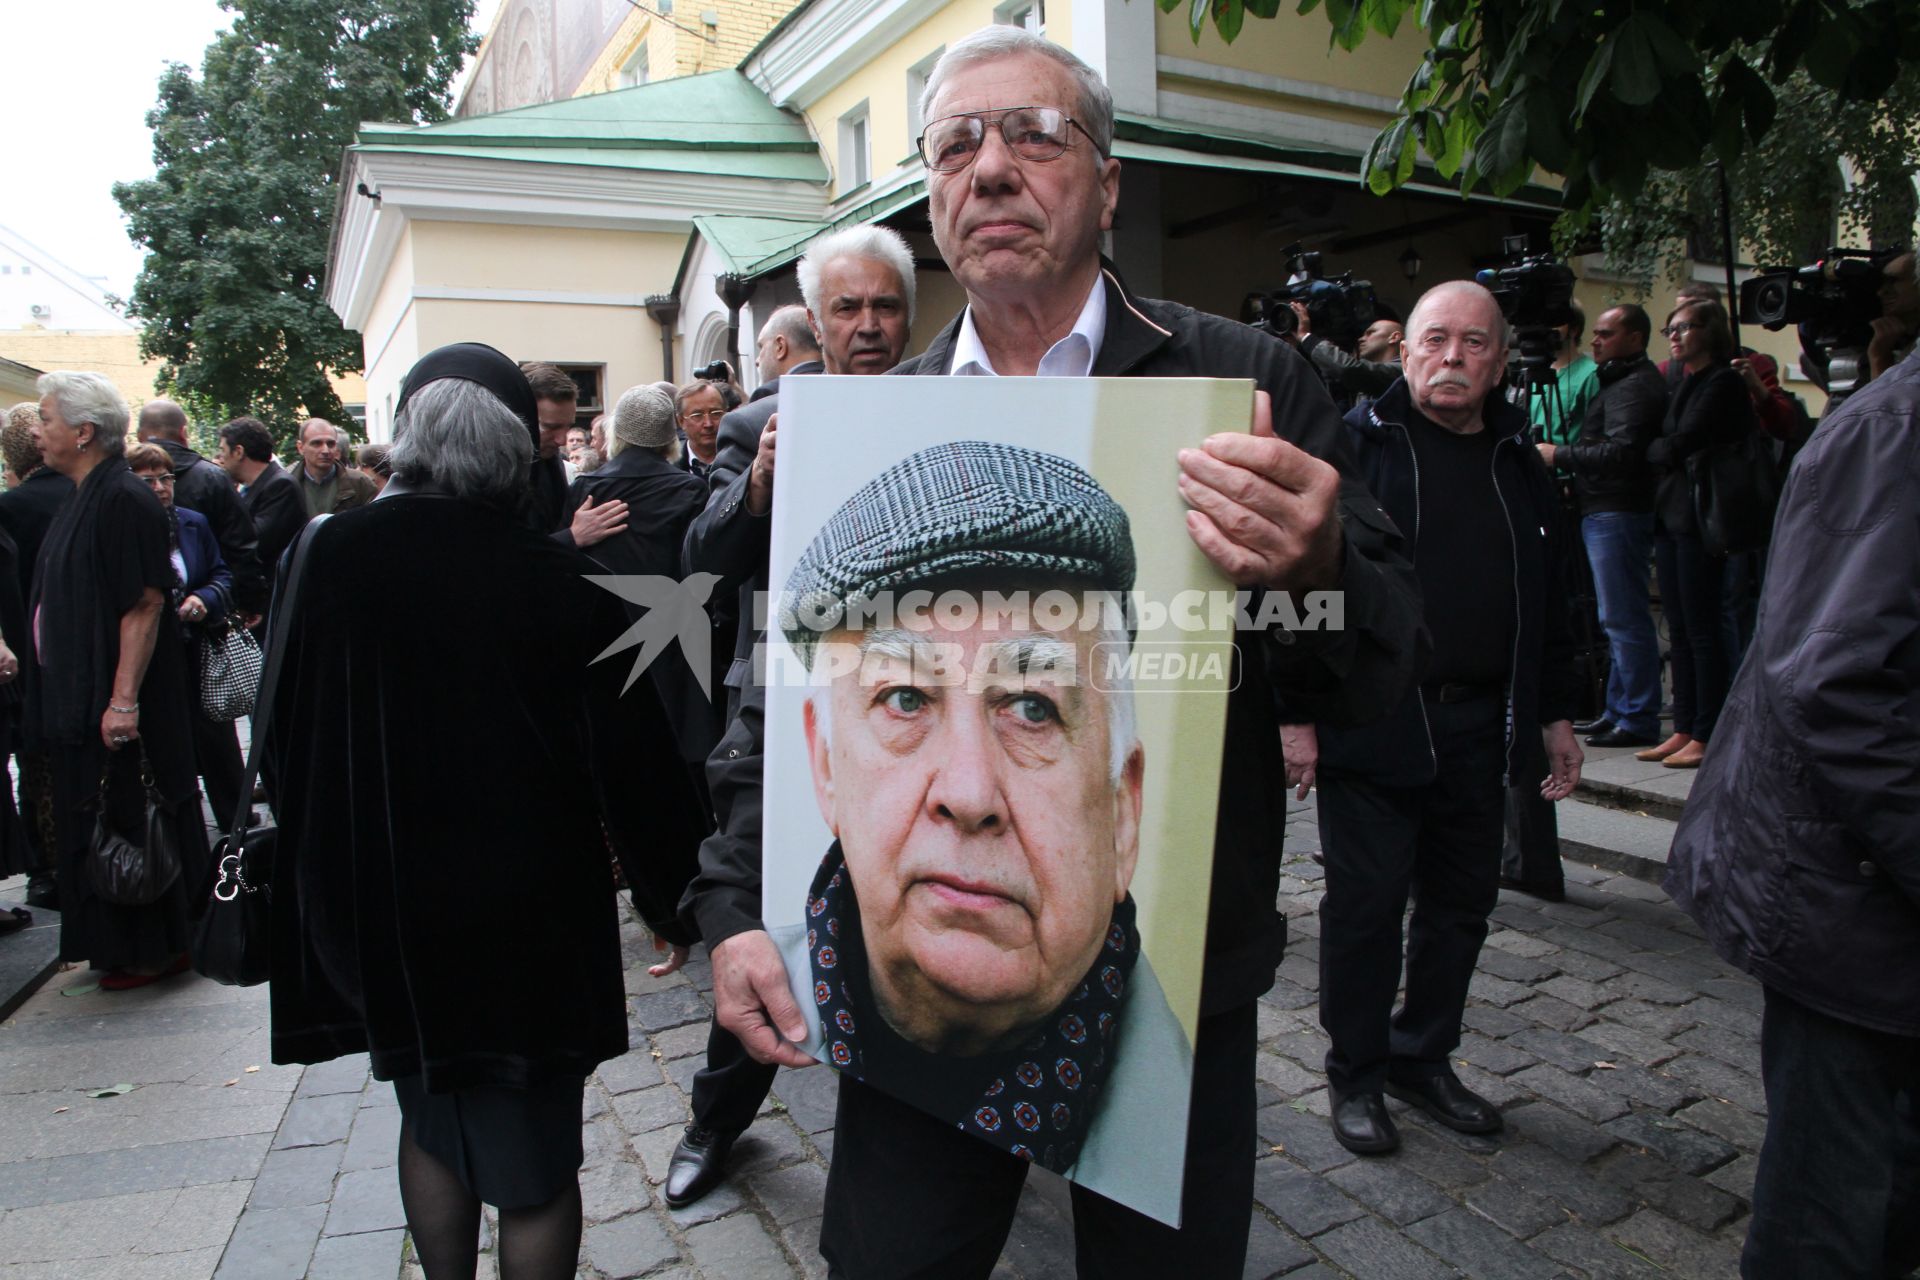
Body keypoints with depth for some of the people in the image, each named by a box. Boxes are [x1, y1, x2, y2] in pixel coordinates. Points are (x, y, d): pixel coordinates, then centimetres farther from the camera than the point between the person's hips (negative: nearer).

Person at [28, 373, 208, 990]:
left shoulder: (123, 500, -17)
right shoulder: (83, 498, 14)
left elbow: (144, 605, -23)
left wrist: (124, 700, -26)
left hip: (117, 710, -10)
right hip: (80, 702, 10)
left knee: (127, 822, -1)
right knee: (92, 825, 15)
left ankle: (153, 949, 11)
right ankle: (120, 945, 26)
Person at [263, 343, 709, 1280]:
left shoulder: (329, 554, -9)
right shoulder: (555, 580, -18)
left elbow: (282, 731, 2)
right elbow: (628, 756, -13)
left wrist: (326, 872, 16)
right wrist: (674, 894, 1)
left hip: (375, 909, 4)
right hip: (522, 912, -3)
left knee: (431, 1123, 25)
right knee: (533, 1165, 12)